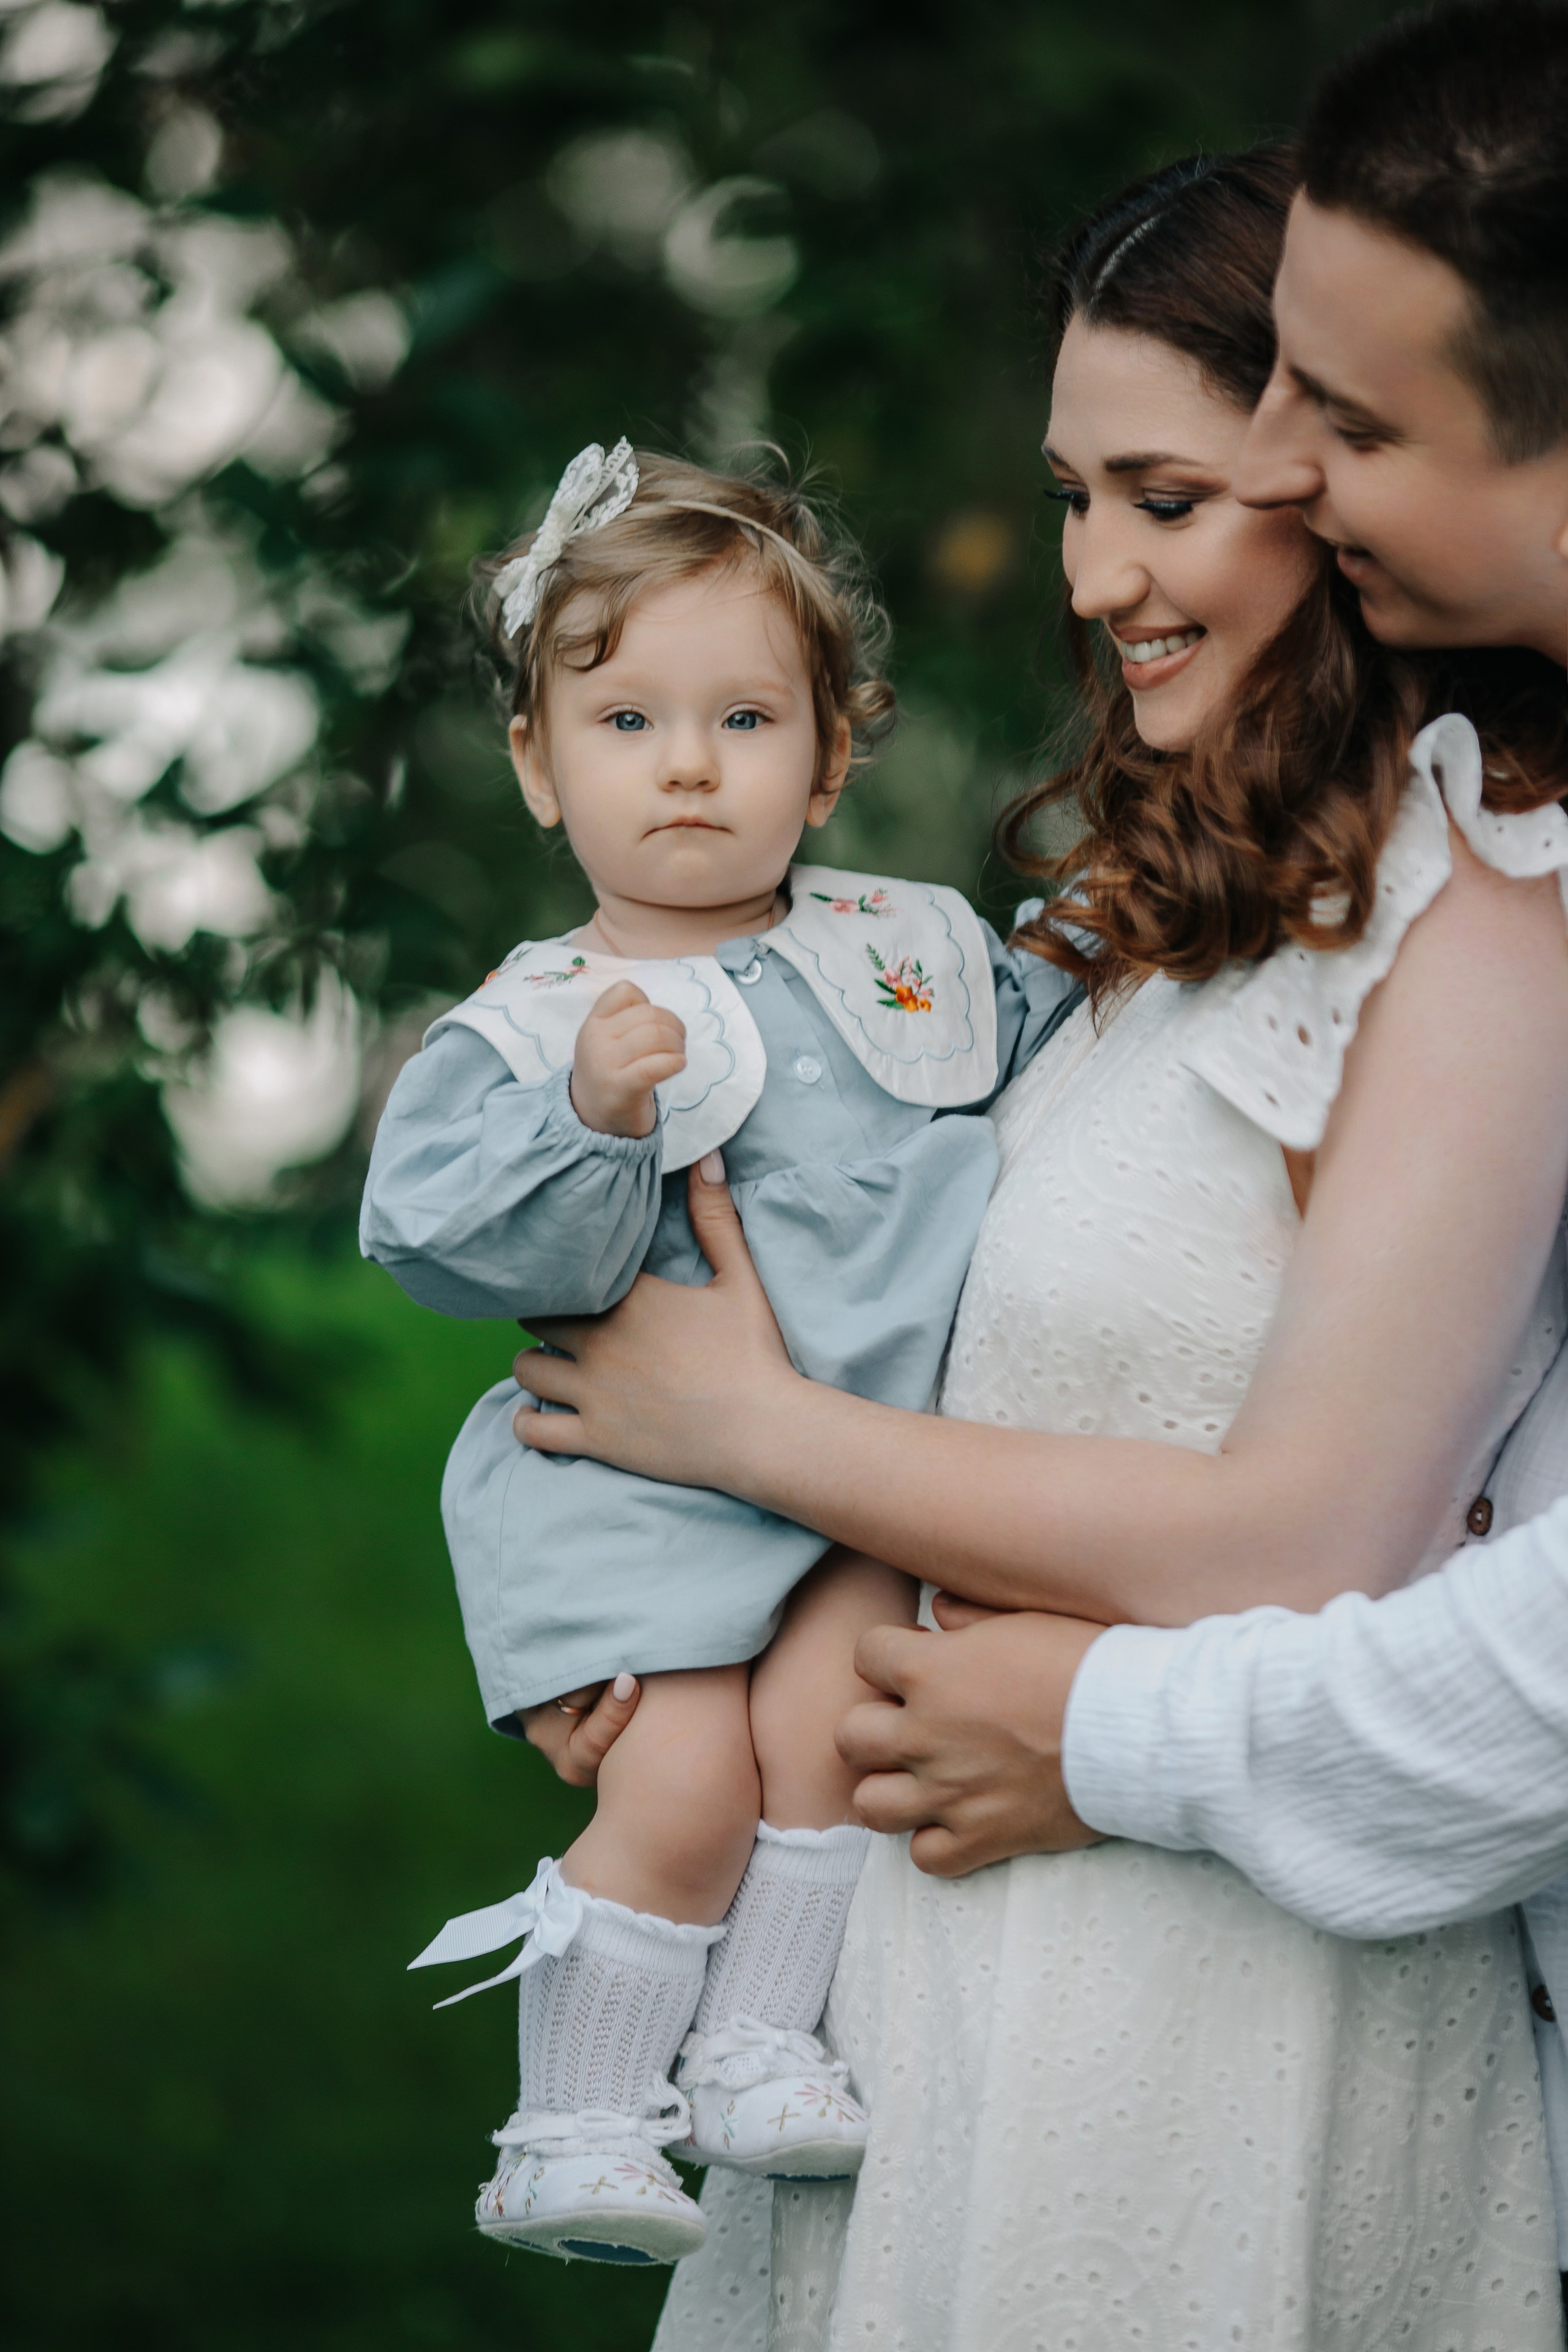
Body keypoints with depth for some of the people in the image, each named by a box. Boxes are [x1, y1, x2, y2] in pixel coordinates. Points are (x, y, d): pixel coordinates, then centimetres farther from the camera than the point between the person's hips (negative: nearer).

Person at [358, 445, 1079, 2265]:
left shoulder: (923, 951, 10)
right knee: (683, 1783, -16)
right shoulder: (528, 1024, -3)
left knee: (827, 1709, -20)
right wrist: (589, 1123, -28)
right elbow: (453, 1241, -16)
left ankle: (757, 2043, -2)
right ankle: (577, 2120, 1)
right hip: (643, 1474, -3)